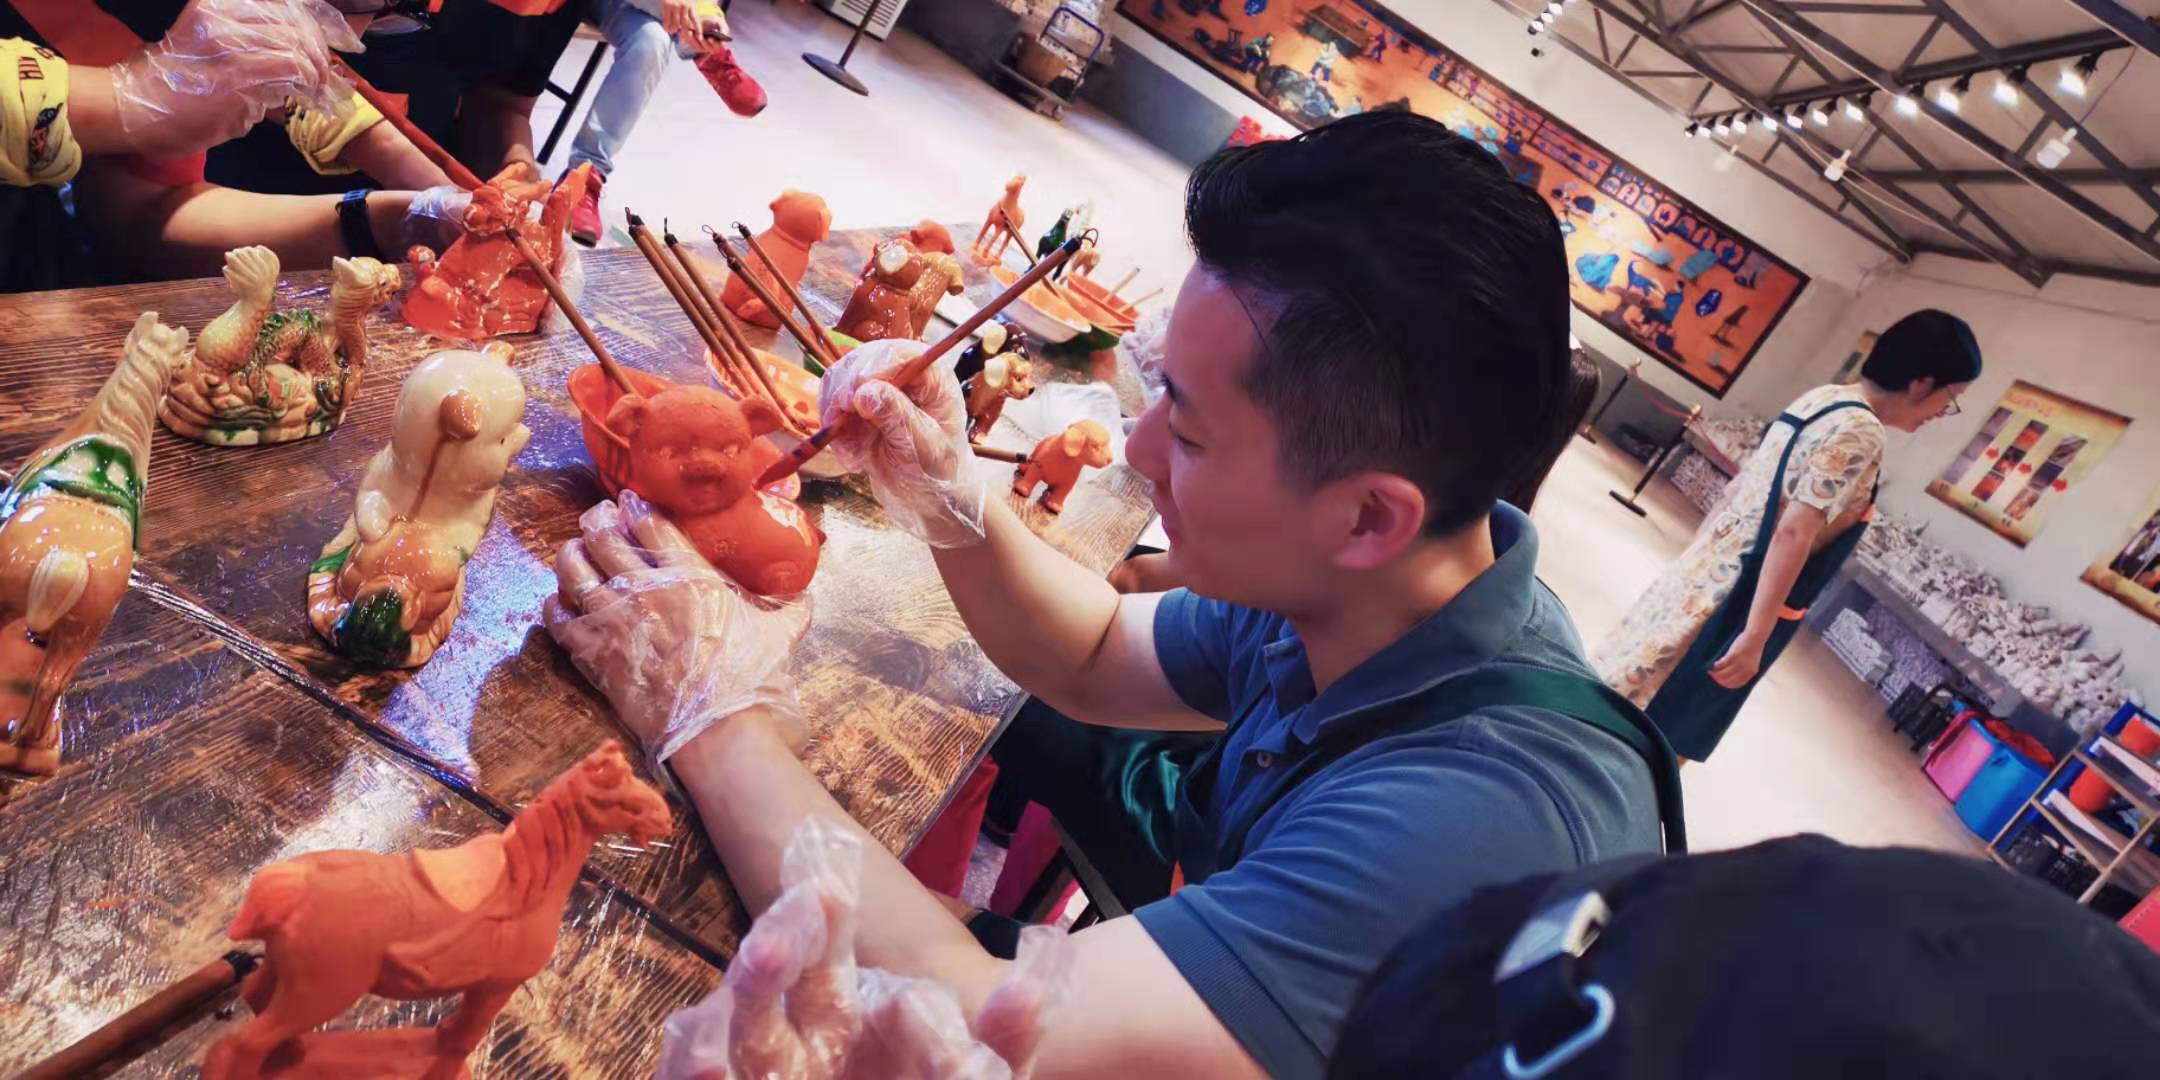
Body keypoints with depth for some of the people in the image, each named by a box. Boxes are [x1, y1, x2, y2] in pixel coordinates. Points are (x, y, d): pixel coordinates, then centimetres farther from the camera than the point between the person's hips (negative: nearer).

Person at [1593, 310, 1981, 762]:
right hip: (1735, 600, -9)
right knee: (1659, 732, 3)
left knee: (1628, 681, 17)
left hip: (1708, 574, 9)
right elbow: (1792, 534, -23)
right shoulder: (1860, 434, -17)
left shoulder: (1822, 397, 10)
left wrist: (1695, 558, 24)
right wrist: (1755, 636, -23)